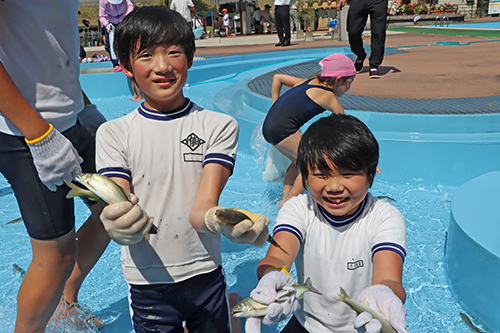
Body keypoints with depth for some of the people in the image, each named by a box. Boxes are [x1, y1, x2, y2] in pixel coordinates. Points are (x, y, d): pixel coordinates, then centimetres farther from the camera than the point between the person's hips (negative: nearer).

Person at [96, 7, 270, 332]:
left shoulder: (219, 126, -7)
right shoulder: (114, 133, -5)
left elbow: (202, 206, -17)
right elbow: (120, 216, -12)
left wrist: (215, 218, -39)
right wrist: (119, 226, -35)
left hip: (205, 276, 0)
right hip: (147, 283, 1)